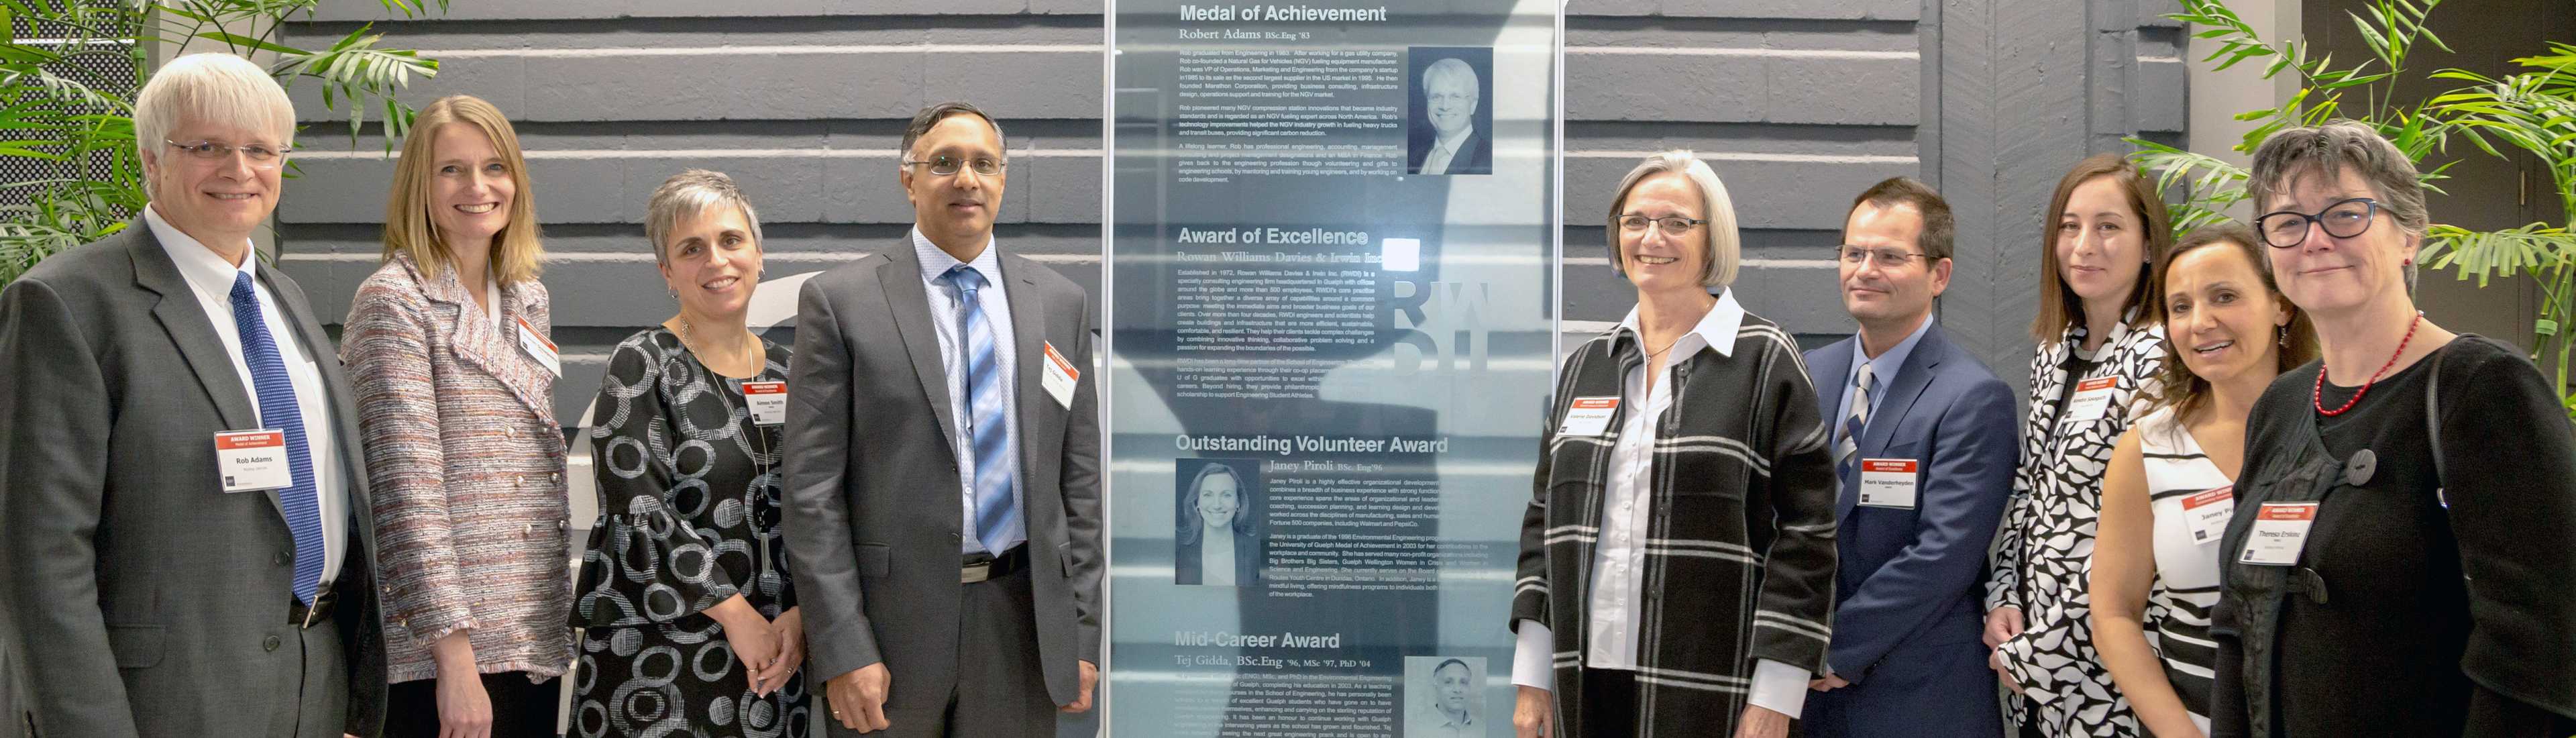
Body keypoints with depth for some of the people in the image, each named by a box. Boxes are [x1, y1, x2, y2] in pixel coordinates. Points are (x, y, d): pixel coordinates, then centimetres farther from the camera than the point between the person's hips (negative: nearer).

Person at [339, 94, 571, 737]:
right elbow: (408, 488, -15)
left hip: (536, 637, 7)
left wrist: (558, 620, 15)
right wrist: (455, 653, -20)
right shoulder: (394, 302, -9)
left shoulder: (529, 300, 12)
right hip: (441, 653, -7)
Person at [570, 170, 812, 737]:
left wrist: (800, 614, -6)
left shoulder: (787, 372, 11)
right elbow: (639, 506, -12)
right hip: (656, 649, -4)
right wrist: (736, 613, -13)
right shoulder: (641, 365, -3)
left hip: (774, 652, 4)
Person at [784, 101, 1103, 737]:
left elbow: (1078, 479, 9)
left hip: (1020, 621, 3)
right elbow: (813, 490, -6)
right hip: (893, 621, -2)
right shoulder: (840, 301, -3)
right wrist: (843, 651, -11)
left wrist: (1083, 634, 4)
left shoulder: (1061, 302, 7)